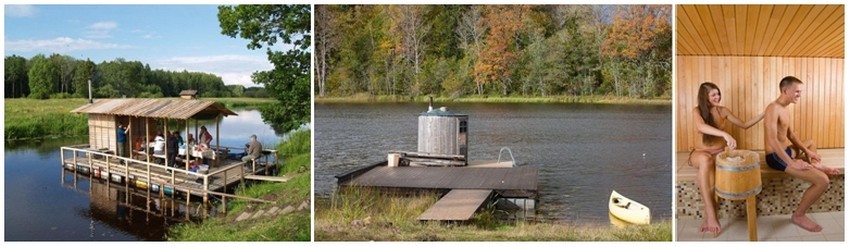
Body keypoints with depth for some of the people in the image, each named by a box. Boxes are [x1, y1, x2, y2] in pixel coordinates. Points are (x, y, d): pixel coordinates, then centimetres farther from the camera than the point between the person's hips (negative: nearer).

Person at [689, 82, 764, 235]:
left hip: (719, 152, 2)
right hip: (700, 153, -2)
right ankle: (711, 214, -43)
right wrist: (725, 134, -44)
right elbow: (701, 127, -31)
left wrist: (763, 115, 6)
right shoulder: (697, 111, -8)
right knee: (706, 160, -41)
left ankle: (708, 215, -27)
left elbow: (744, 126, 16)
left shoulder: (723, 111, 5)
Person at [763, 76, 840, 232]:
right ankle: (798, 215, -8)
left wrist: (806, 151, 9)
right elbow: (773, 140, -31)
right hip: (776, 157, -11)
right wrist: (792, 163, -32)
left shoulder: (786, 110, 11)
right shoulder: (773, 109, -22)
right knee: (823, 181, -19)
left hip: (785, 151, 11)